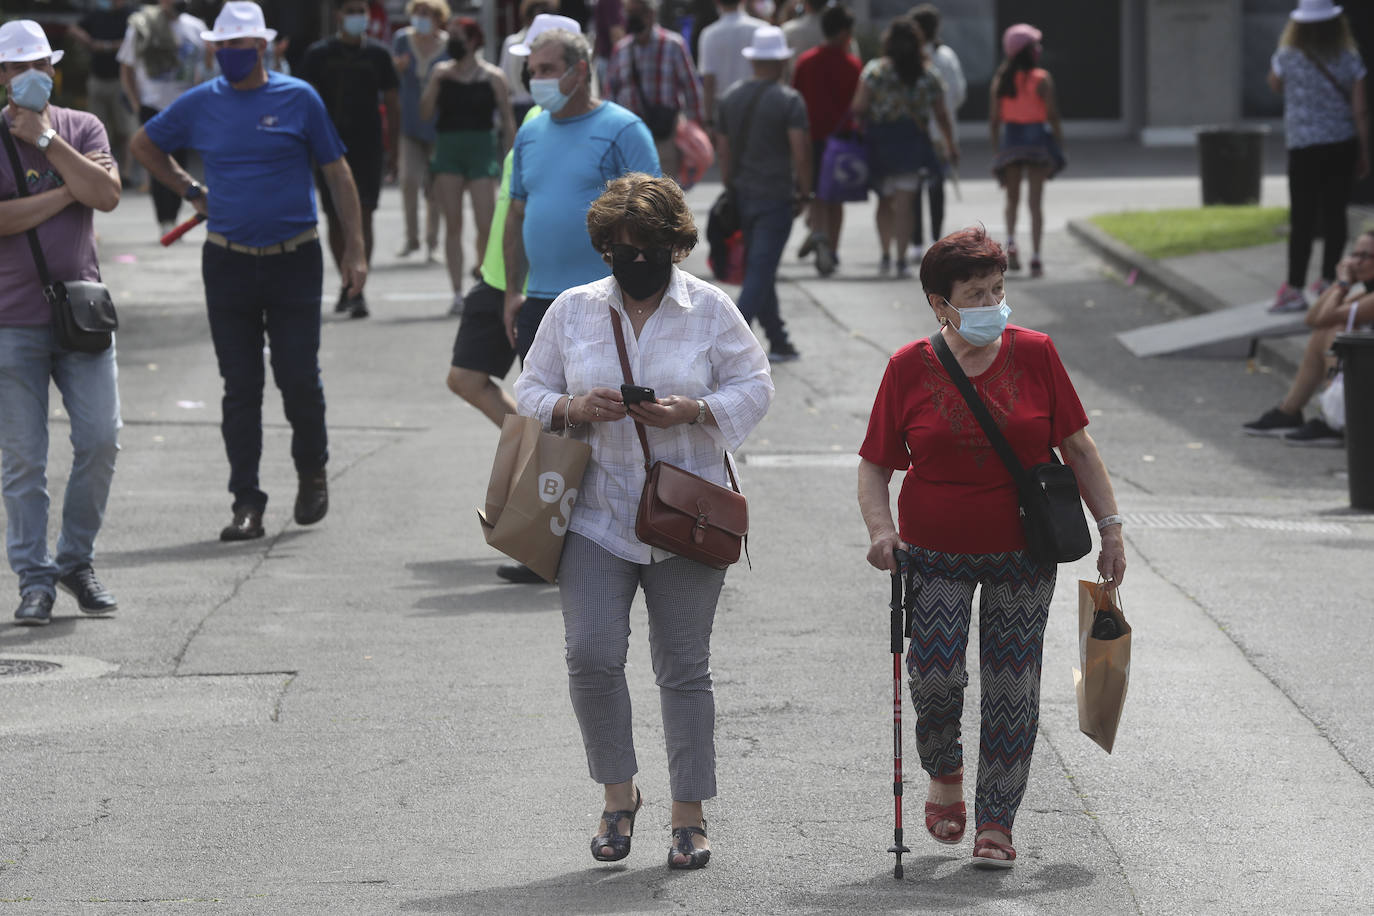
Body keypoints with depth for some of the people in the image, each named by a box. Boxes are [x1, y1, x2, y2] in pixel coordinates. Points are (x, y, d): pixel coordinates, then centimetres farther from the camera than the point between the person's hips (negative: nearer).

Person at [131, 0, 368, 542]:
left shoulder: (298, 99, -2)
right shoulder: (200, 104, 4)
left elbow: (337, 173, 3)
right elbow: (144, 145, 20)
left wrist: (355, 248, -1)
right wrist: (191, 193, 11)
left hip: (294, 259, -2)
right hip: (228, 263, 2)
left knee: (298, 379, -2)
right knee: (240, 386, 2)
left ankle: (312, 472, 24)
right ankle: (247, 503, 6)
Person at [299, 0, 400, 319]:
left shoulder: (378, 53, 5)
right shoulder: (319, 54, 2)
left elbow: (393, 104, 9)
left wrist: (393, 149, 4)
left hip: (368, 148, -1)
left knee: (362, 217, -9)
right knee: (335, 219, 8)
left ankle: (357, 291, -10)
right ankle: (348, 284, 26)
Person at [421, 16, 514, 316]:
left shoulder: (492, 77, 1)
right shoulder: (442, 72, 8)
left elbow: (507, 122, 3)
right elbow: (425, 111, 3)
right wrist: (435, 83, -12)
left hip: (481, 148, -3)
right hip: (447, 150, 3)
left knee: (485, 224, -9)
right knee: (453, 224, 1)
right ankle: (457, 293, 4)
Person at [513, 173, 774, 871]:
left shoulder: (711, 310, 2)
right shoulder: (572, 311, 6)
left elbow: (753, 389, 2)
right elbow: (531, 394, 11)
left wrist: (694, 411, -16)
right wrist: (572, 408, -12)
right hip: (596, 516, 1)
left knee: (684, 668, 4)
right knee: (592, 655, -12)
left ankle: (688, 814, 15)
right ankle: (618, 794, 8)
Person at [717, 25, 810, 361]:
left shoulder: (731, 97, 7)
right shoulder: (789, 100, -10)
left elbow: (723, 149, 10)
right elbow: (800, 151, -15)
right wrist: (804, 193, -5)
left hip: (742, 194, 6)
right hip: (776, 197, -6)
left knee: (759, 270, 15)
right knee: (761, 272, -5)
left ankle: (779, 342, 22)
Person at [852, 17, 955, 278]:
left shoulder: (874, 70, -5)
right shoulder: (929, 75, 2)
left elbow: (859, 107, -11)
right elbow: (941, 115, 7)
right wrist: (951, 143, 20)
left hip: (879, 140, 0)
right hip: (912, 142, 0)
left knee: (885, 200, 15)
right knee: (904, 204, 2)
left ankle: (886, 255, 8)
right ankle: (901, 260, -3)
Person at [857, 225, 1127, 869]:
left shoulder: (1033, 354, -2)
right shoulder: (909, 369, -4)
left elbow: (1078, 448, 4)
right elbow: (874, 465, 2)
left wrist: (1111, 528, 1)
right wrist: (880, 527, -16)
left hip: (1024, 552, 1)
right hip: (935, 554, -1)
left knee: (1012, 689, 2)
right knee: (934, 677, -12)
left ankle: (996, 822, 14)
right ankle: (944, 774, 20)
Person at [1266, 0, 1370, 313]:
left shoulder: (1288, 58, -8)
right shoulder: (1349, 60, -3)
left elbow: (1275, 85, 15)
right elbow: (1360, 111, -1)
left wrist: (1288, 41, 12)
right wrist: (1364, 153, 9)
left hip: (1304, 148, -2)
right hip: (1343, 145, 2)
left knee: (1302, 219, -3)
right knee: (1335, 214, 11)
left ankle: (1294, 289, -7)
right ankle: (1328, 280, 20)